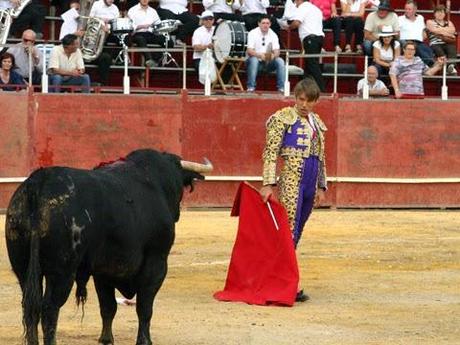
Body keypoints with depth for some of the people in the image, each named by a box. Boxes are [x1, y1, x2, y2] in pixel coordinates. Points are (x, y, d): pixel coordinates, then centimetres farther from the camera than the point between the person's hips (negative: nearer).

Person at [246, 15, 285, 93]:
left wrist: (273, 55, -31)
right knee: (253, 60, -37)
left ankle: (282, 87, -22)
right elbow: (249, 51, -19)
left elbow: (277, 52, -6)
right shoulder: (253, 33, -9)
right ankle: (251, 87, -33)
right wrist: (260, 55, -38)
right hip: (256, 61, -3)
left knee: (280, 61, -23)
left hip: (268, 63, 3)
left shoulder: (273, 35, 2)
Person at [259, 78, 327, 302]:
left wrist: (321, 187, 19)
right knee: (289, 232, -10)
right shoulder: (283, 118, -4)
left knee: (296, 233, 9)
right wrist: (268, 183, -18)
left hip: (309, 185, 7)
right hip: (291, 181, -7)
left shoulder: (317, 123, 16)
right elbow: (270, 152, -10)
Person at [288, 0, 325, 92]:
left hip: (310, 38, -9)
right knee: (309, 65, 11)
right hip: (319, 36, 9)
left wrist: (289, 27, 6)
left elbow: (296, 23, -15)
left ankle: (321, 89, -20)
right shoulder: (316, 9, 28)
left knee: (313, 64, -12)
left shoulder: (302, 8, 0)